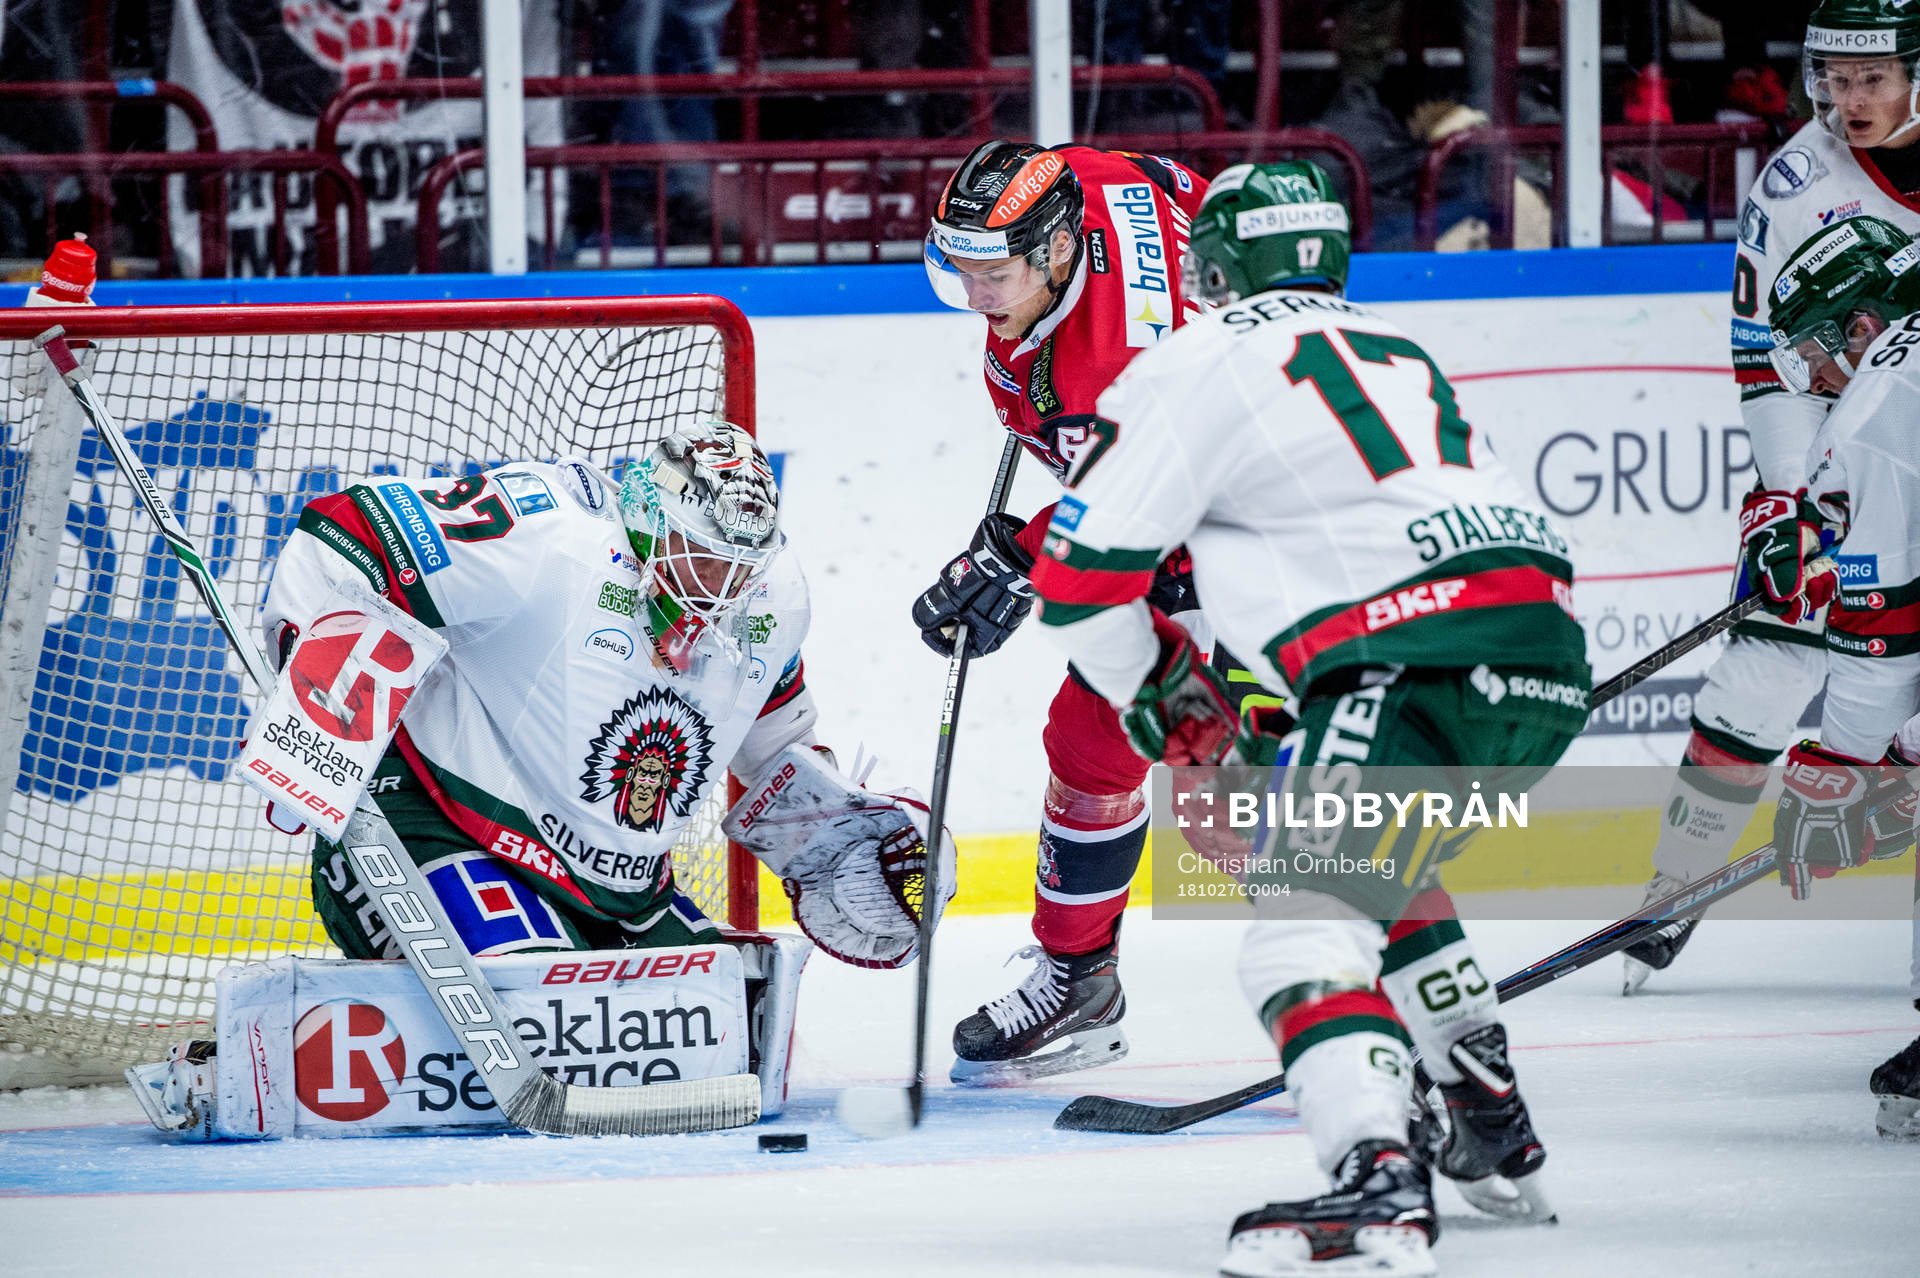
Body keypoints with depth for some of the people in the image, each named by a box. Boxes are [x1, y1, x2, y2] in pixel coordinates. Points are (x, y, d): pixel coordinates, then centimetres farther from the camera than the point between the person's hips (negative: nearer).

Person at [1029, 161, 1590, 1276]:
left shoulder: (1202, 363, 6)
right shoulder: (1395, 351, 30)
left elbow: (1082, 569, 5)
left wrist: (1168, 703, 21)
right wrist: (1280, 718, 41)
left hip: (1419, 668, -8)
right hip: (1551, 658, 8)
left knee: (1313, 917, -12)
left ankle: (1380, 1184, -31)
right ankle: (1496, 1138, 34)